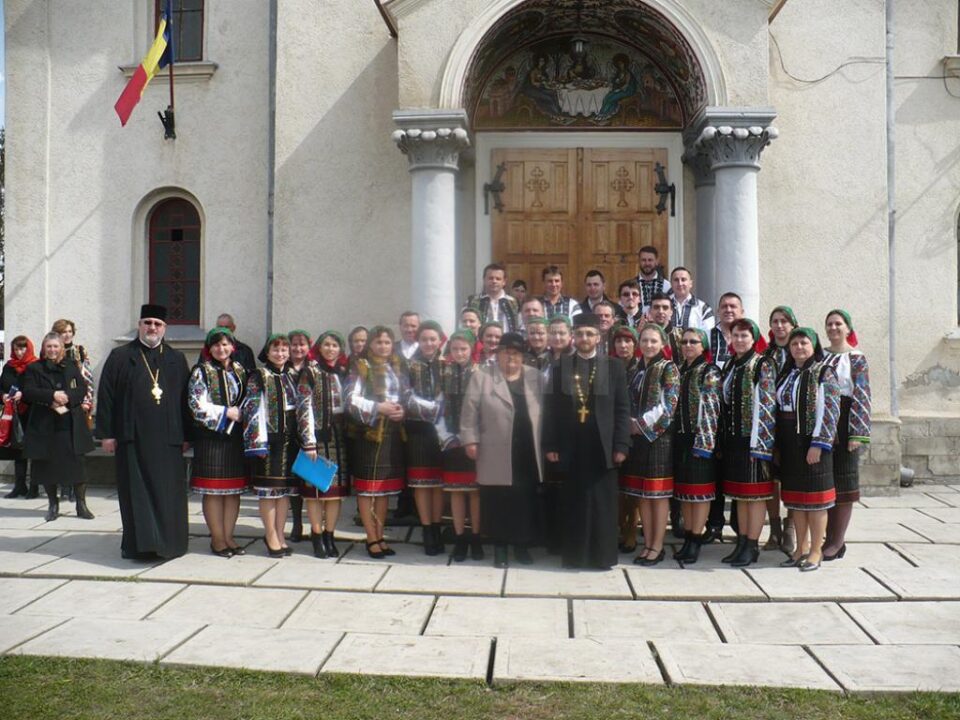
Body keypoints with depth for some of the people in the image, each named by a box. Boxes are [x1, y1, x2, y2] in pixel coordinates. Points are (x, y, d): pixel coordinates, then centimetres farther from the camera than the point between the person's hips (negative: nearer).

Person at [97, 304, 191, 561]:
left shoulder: (177, 359, 12)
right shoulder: (120, 357, 7)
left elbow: (186, 399, 10)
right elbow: (105, 396, 3)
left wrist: (186, 435, 5)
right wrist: (107, 433, -3)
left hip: (167, 438, 2)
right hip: (132, 437, -1)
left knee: (168, 493, 4)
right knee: (136, 493, 2)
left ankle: (168, 542, 15)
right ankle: (139, 543, 9)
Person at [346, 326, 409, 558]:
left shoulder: (398, 368, 15)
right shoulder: (362, 367, -2)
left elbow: (408, 396, 18)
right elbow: (351, 400, -10)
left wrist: (403, 410, -3)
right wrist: (379, 408, -17)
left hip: (394, 434, 6)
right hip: (370, 433, -5)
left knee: (385, 487, 11)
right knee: (367, 487, -1)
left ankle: (380, 537, 20)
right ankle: (372, 539, 7)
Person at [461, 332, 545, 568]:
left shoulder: (536, 378, 10)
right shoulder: (481, 377, 2)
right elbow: (470, 411, -1)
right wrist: (470, 440, -7)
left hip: (529, 455, 3)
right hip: (496, 456, -2)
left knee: (526, 500, 7)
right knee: (499, 502, 2)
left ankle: (522, 545, 20)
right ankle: (500, 547, 15)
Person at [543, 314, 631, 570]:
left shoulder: (614, 367, 4)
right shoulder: (560, 367, 7)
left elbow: (622, 409, 1)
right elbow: (551, 409, 4)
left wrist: (621, 445, -5)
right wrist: (550, 445, -2)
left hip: (602, 446, -1)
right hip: (571, 446, 1)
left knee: (603, 503, 4)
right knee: (574, 503, 6)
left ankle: (603, 555, 14)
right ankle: (574, 555, 15)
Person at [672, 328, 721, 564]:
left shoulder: (710, 372, -5)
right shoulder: (680, 371, 14)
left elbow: (710, 409, -12)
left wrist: (703, 441, -18)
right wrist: (673, 437, 10)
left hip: (700, 438, -7)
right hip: (680, 438, 7)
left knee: (700, 489, -2)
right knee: (683, 490, 10)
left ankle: (696, 542, 3)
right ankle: (688, 539, 18)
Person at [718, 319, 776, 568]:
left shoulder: (762, 366, -8)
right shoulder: (730, 366, 13)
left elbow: (766, 406, -14)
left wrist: (759, 442, -19)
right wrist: (723, 440, 13)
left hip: (752, 440, -7)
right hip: (733, 439, 7)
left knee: (755, 493, 0)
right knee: (739, 494, 13)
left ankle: (752, 547, 7)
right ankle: (742, 543, 21)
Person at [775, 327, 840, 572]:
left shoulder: (824, 372, -5)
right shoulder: (786, 374, 14)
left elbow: (830, 410, -12)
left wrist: (819, 444, -18)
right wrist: (777, 444, 10)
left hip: (812, 443, -6)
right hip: (789, 444, 6)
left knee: (815, 496, 0)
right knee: (795, 496, 10)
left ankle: (816, 551, 9)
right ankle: (801, 548, 20)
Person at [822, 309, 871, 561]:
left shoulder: (856, 358, -3)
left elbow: (862, 397, -9)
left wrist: (857, 434, -16)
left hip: (843, 423, -5)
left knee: (842, 483, 2)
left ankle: (837, 542, 8)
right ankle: (831, 538, 19)